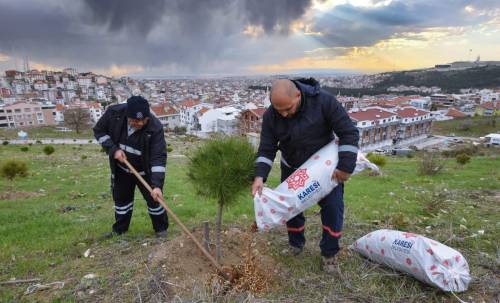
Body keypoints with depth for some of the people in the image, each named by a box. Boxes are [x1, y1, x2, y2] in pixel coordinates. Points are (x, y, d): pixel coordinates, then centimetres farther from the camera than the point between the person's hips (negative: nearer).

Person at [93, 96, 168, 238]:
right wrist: (113, 149, -20)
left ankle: (161, 228, 24)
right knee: (121, 198, 16)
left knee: (154, 198, 1)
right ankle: (119, 229, 38)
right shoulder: (114, 113, -23)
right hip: (121, 169, 3)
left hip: (145, 171, -3)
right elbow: (99, 131, -5)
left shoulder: (155, 127, -32)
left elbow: (158, 157, -33)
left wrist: (157, 185, -40)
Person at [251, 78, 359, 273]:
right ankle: (296, 244, 35)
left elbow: (349, 133, -24)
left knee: (333, 208, -4)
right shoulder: (270, 116, -21)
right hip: (292, 168, 2)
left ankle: (328, 253, 16)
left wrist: (345, 166, -29)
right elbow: (266, 149, -17)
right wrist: (260, 176, -33)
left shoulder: (324, 101, -29)